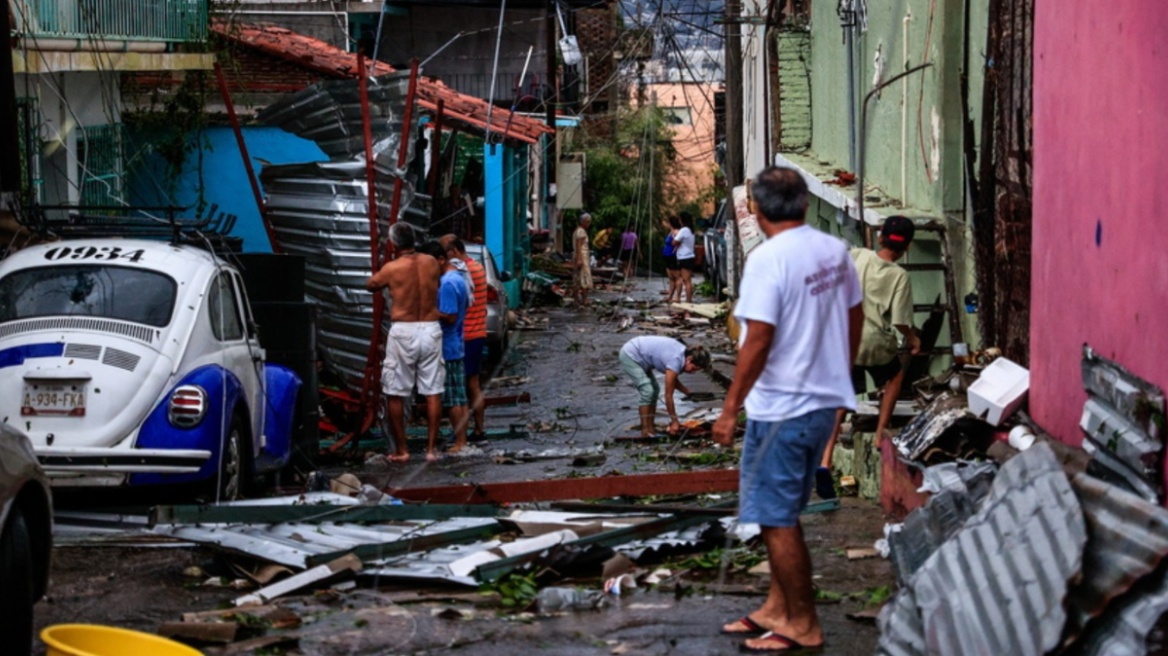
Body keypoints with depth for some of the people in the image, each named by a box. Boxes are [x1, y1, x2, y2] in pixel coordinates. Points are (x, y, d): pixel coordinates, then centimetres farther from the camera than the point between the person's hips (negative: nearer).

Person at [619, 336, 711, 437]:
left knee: (654, 390, 7)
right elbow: (668, 395, -22)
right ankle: (645, 431, -11)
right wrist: (674, 421, -17)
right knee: (648, 391, -15)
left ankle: (650, 428, 9)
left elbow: (673, 380, 11)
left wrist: (688, 392, -4)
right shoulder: (676, 362, -29)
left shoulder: (683, 353, -4)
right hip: (630, 356, -10)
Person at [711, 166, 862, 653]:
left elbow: (758, 340, -22)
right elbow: (854, 317, 14)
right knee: (783, 514, 20)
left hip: (780, 408, -9)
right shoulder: (835, 251, 5)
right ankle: (777, 609, 29)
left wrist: (730, 409, -16)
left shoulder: (769, 259, -19)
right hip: (825, 401, 9)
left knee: (776, 520, 2)